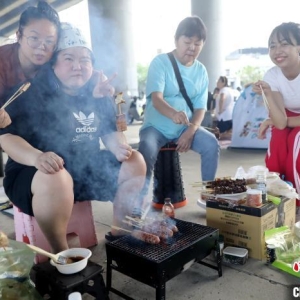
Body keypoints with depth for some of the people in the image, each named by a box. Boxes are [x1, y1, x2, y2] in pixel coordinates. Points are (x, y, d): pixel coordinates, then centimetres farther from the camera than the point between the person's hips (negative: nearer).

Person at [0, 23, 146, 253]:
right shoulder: (32, 92, -12)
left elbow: (110, 131, 12)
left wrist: (118, 147, -12)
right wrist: (37, 157, -38)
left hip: (87, 168, 6)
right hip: (33, 173, -5)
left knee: (135, 163, -4)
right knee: (56, 180, -40)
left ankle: (119, 233, 6)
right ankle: (61, 254, -16)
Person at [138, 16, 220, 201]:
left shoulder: (201, 71, 4)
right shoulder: (160, 62, -10)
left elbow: (200, 107, 1)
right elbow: (156, 99, -24)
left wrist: (190, 131, -18)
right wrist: (173, 113, -46)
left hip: (186, 127, 4)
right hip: (156, 126, -3)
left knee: (212, 144, -20)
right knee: (147, 149, -33)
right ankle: (141, 199, -16)